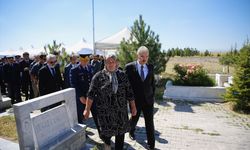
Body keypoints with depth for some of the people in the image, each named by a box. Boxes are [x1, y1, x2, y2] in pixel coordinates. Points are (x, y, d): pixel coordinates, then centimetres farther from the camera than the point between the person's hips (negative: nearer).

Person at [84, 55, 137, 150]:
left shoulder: (122, 75, 6)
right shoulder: (98, 76, -2)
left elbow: (129, 92, 7)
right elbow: (91, 94, -4)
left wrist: (133, 107, 7)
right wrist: (87, 109, -8)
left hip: (121, 110, 3)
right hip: (104, 110, -2)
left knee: (120, 132, 8)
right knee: (106, 131, 4)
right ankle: (107, 142, 40)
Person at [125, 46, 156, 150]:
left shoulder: (150, 67, 2)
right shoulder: (129, 67, -10)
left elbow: (152, 83, 9)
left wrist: (153, 95, 7)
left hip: (148, 99, 2)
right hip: (135, 100, -2)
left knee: (150, 123, 5)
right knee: (134, 119, 20)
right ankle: (131, 131, 51)